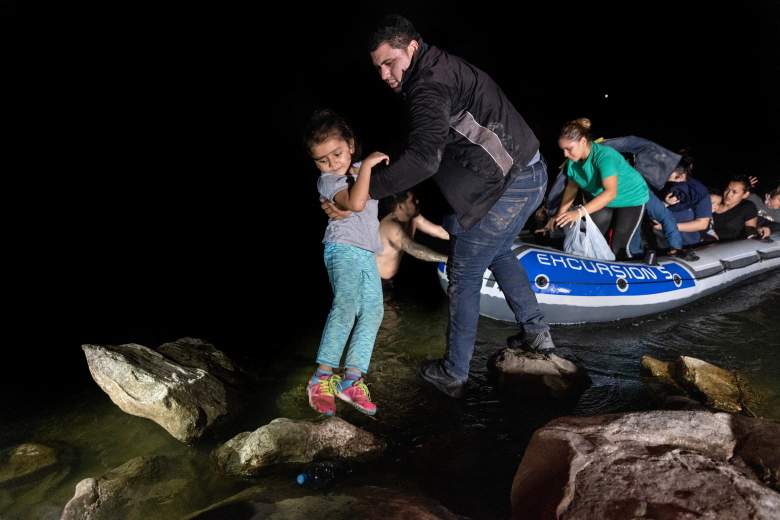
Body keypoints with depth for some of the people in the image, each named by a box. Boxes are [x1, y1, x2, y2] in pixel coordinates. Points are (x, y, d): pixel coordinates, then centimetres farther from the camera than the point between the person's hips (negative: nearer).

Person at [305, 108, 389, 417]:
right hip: (343, 249, -7)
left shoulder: (359, 172, 17)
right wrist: (366, 165, -21)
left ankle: (352, 379, -10)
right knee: (346, 306, -26)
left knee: (373, 311, -7)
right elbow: (355, 203, -26)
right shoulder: (328, 180, -8)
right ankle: (322, 378, -23)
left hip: (367, 254, 7)